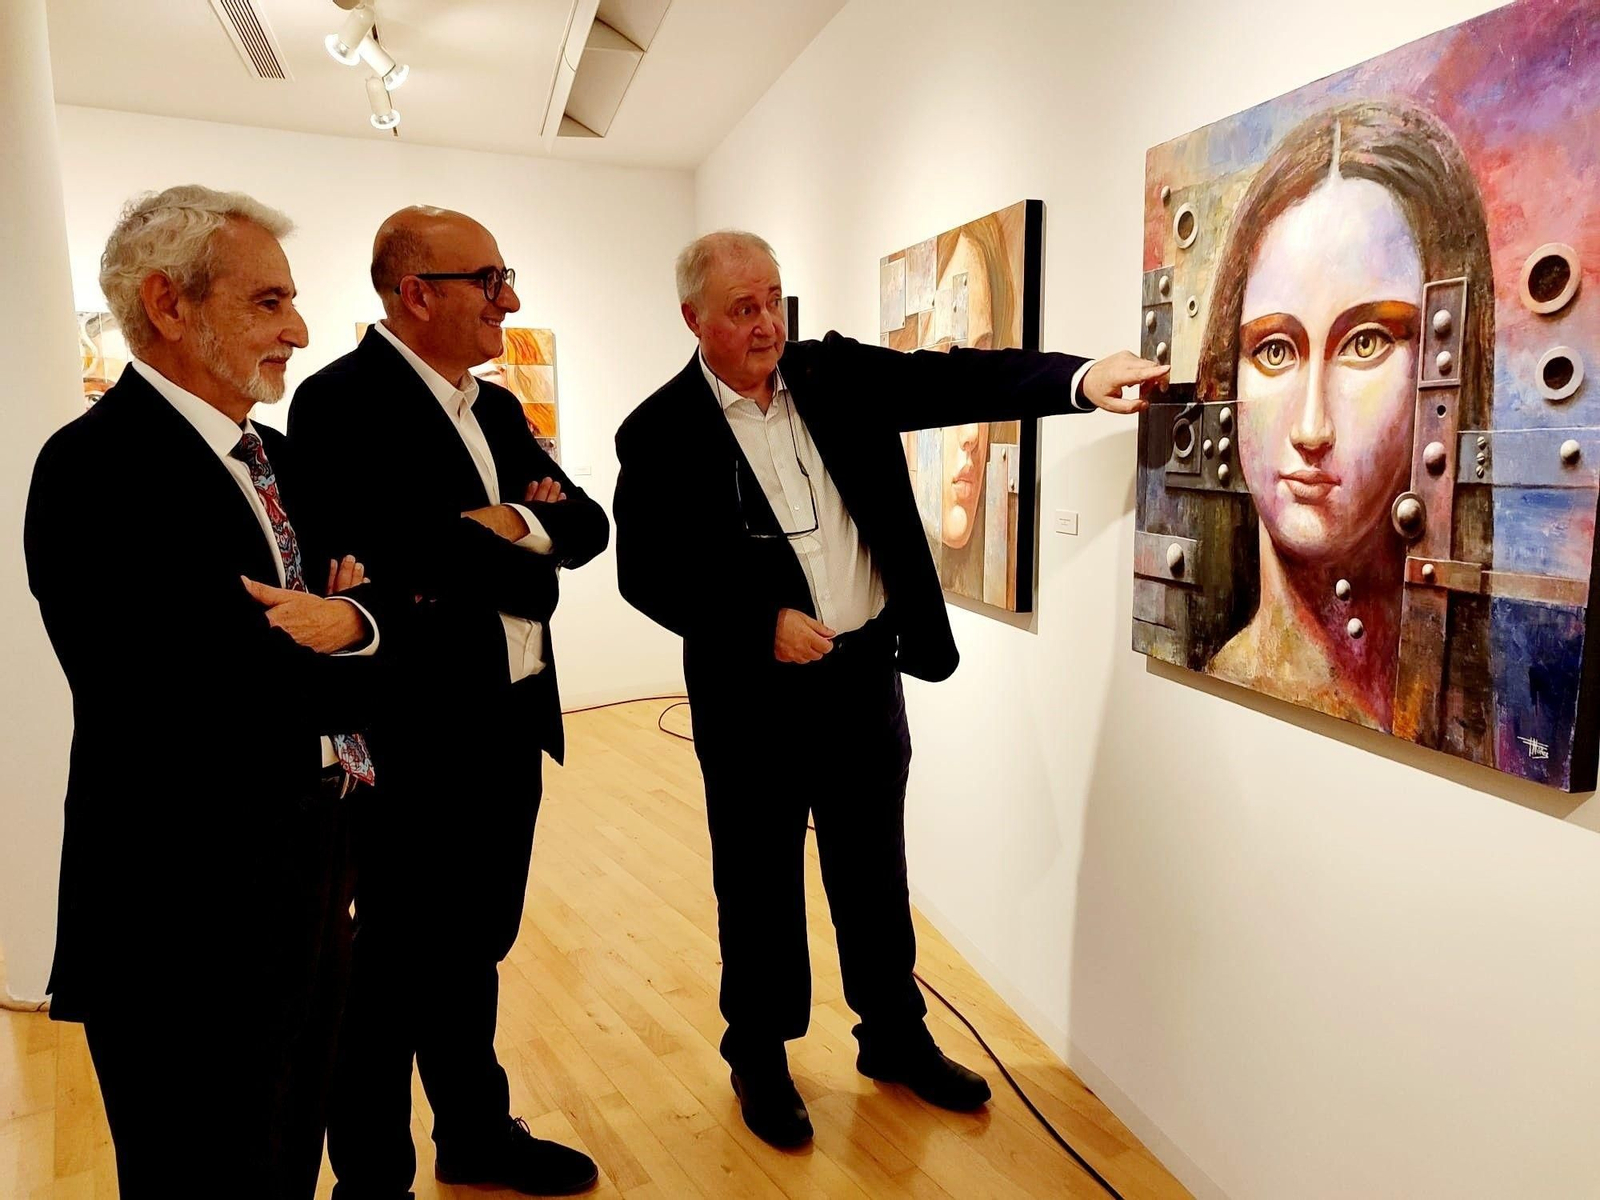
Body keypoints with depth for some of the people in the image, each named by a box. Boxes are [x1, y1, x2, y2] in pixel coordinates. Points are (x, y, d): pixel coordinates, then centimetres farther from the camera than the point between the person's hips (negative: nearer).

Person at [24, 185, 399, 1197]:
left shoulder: (272, 457, 9)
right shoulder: (98, 468, -19)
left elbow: (385, 599, 8)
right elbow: (216, 704, -27)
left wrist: (347, 615, -14)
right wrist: (341, 641, -11)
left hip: (306, 886, 8)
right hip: (191, 925, -8)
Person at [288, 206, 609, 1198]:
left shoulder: (498, 408, 11)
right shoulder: (343, 402, -14)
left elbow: (586, 527, 4)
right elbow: (389, 561, -26)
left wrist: (512, 525, -14)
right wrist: (516, 554, -16)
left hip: (513, 727, 8)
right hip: (420, 742, -7)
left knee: (476, 949, 23)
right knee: (398, 967, 11)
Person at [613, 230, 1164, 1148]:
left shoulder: (836, 375, 1)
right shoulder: (661, 433, -8)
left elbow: (954, 381, -8)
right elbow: (648, 574, -9)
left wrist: (1081, 378, -23)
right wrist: (762, 625, -18)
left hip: (866, 668, 4)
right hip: (754, 690, -3)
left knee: (875, 870, 18)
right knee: (760, 883, 13)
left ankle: (896, 1037, 39)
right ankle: (760, 1056, 35)